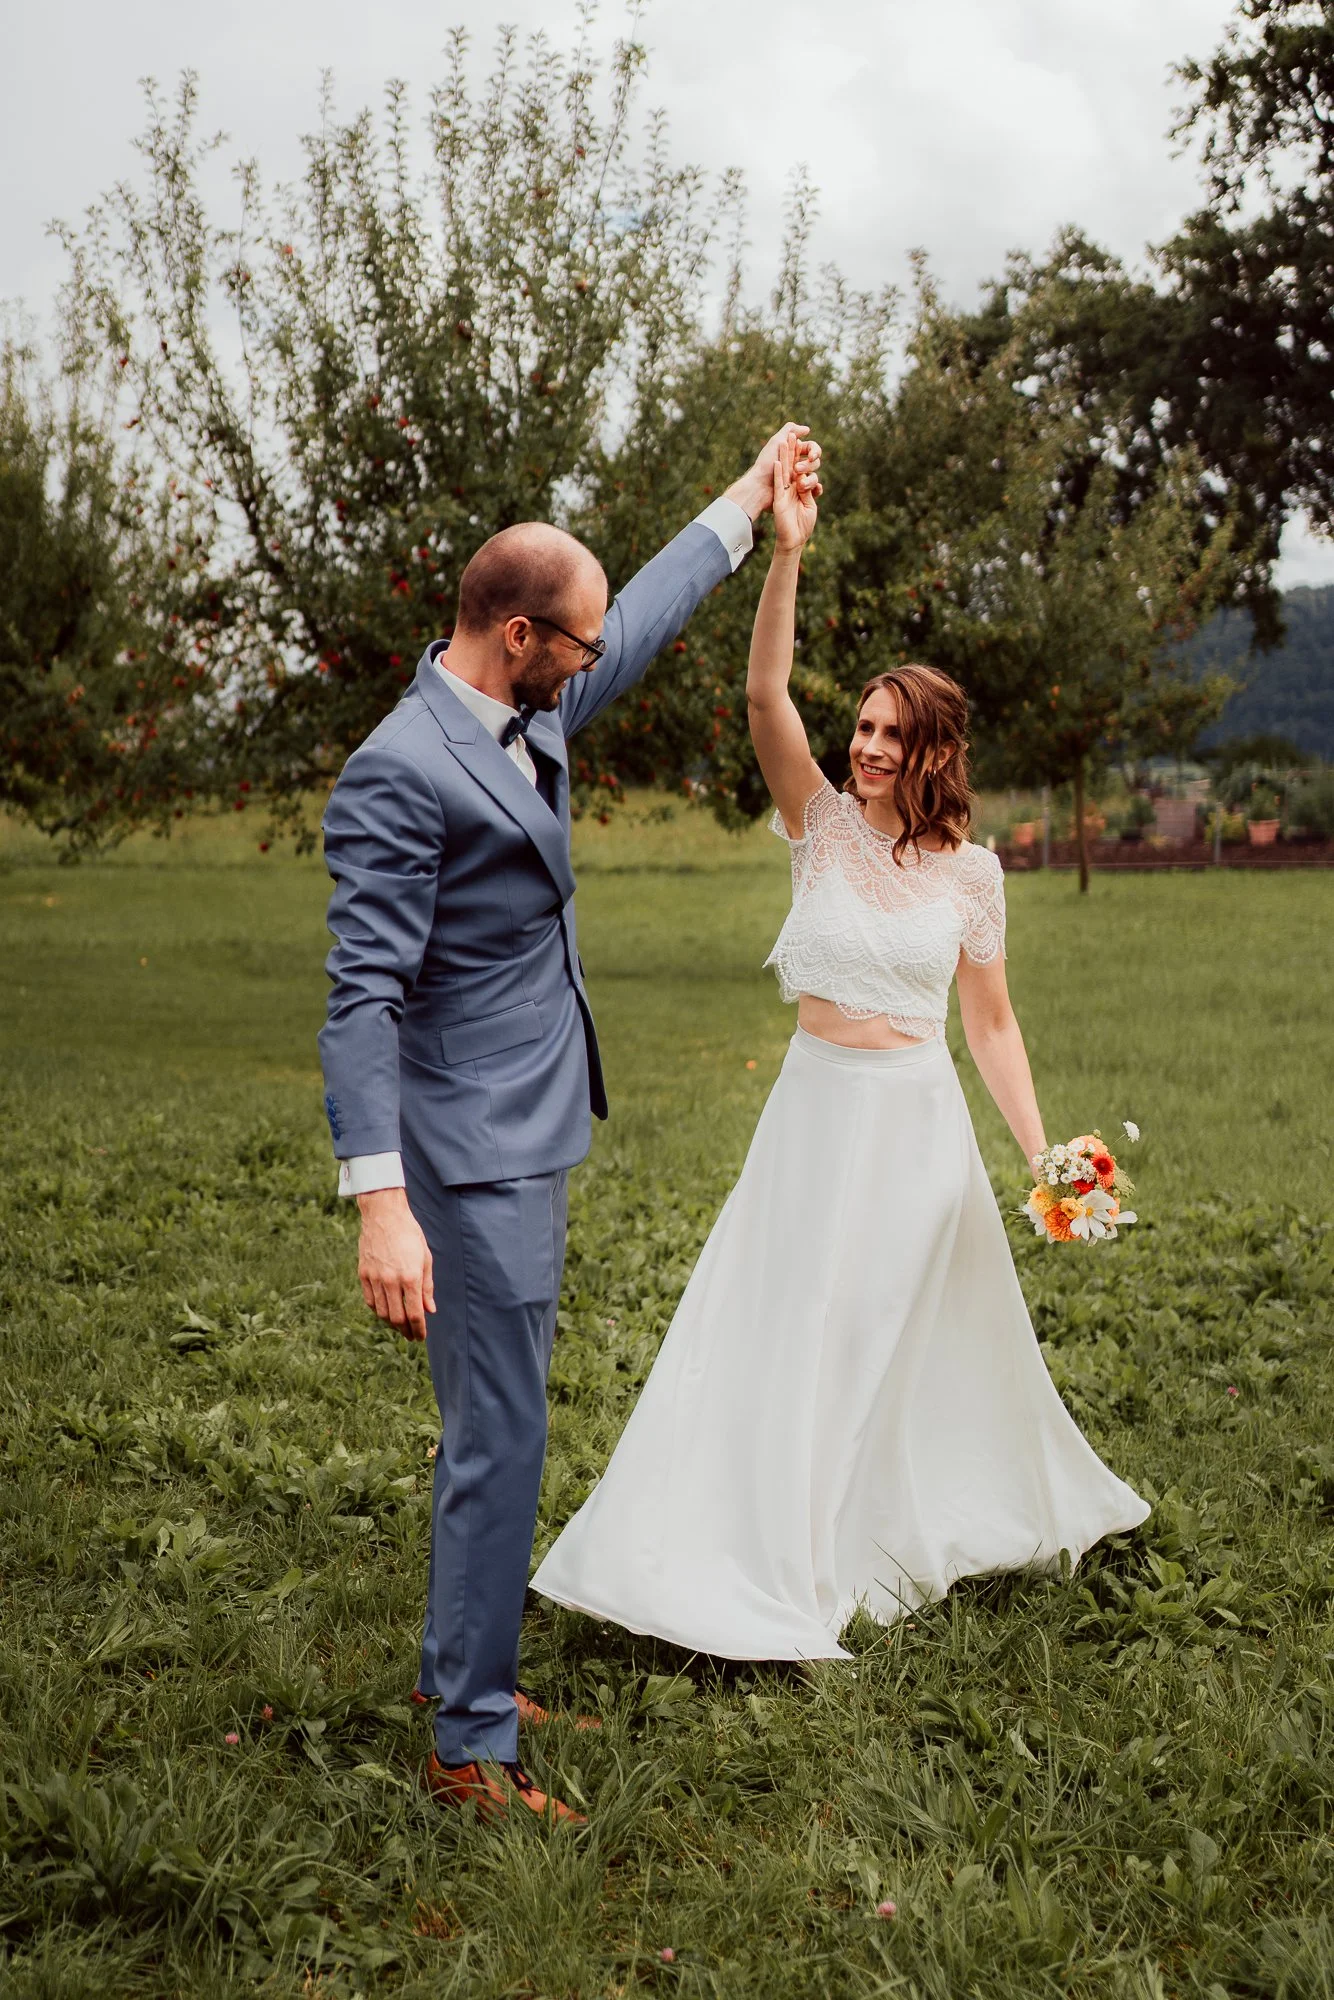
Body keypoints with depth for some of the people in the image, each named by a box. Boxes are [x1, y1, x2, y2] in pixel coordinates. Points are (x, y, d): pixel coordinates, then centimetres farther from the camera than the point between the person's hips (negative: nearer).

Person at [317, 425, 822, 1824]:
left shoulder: (529, 718, 6)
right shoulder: (400, 774, -20)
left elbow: (646, 620, 25)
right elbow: (364, 999, -24)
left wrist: (747, 501, 31)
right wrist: (379, 1202, -29)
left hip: (530, 1143, 10)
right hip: (471, 1161, -10)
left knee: (494, 1433, 19)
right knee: (499, 1445, -3)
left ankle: (457, 1667, 33)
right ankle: (472, 1745, 8)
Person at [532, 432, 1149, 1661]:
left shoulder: (971, 871, -1)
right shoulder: (823, 824, -2)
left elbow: (992, 1022, 5)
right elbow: (765, 694, -17)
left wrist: (1042, 1155, -2)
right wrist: (786, 554, -29)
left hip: (917, 1119, 0)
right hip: (815, 1110, 1)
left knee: (920, 1338, 10)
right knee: (785, 1334, 3)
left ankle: (964, 1513, 30)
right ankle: (767, 1574, 14)